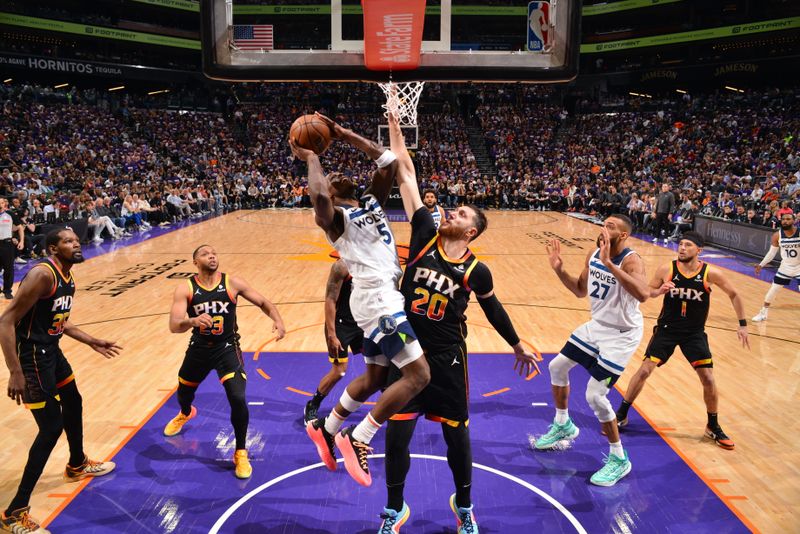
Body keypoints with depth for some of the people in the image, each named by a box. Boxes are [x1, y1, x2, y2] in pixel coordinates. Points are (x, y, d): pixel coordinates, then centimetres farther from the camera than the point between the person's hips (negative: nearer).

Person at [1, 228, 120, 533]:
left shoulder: (68, 278, 6)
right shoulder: (43, 274, -24)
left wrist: (92, 342, 22)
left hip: (51, 350, 10)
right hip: (32, 355, -10)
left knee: (73, 404, 26)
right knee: (51, 428, -8)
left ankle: (77, 466, 52)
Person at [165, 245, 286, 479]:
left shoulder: (232, 283, -12)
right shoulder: (185, 289, -13)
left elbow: (263, 302, -5)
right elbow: (174, 326, -23)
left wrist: (277, 320, -25)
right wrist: (192, 321, -45)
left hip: (227, 348, -2)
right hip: (199, 348, 2)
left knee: (238, 399, -19)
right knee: (183, 393, 24)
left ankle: (241, 453, 3)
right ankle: (185, 414, 65)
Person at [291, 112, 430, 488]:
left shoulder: (372, 201, 17)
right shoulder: (334, 216, -6)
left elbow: (389, 160, 14)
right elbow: (318, 196, -31)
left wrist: (345, 135, 14)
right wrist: (310, 158, -14)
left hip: (383, 297, 9)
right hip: (378, 299, -9)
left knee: (375, 377, 18)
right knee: (418, 374, -14)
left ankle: (325, 428, 34)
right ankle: (358, 440, -7)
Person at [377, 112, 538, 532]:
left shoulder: (476, 271, -6)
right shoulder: (425, 236, -4)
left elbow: (493, 309, 12)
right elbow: (406, 176, -6)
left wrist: (518, 347, 20)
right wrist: (395, 128, -6)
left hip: (447, 360, -1)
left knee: (457, 438, 11)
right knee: (396, 437, 7)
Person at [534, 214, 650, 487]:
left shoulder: (630, 260, -26)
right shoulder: (593, 255, -3)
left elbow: (643, 294, -47)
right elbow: (581, 291, 10)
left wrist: (609, 263, -49)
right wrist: (559, 269, -4)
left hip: (621, 335, -8)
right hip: (597, 325, 8)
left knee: (595, 395, -12)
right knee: (557, 367, 16)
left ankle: (619, 459, 9)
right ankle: (563, 425, 39)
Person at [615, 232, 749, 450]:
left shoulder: (710, 273, -14)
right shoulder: (667, 269, -13)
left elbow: (734, 295, 1)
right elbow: (648, 291, 1)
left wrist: (742, 324, -1)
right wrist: (659, 291, -22)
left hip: (695, 333, 0)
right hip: (667, 329, 0)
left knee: (708, 380, -2)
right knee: (644, 370, -5)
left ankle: (713, 427, 22)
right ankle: (621, 415, 11)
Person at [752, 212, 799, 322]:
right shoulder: (777, 235, -9)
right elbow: (771, 253, 2)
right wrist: (761, 265, -2)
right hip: (785, 268, 3)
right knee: (772, 291, 8)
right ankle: (763, 313, 27)